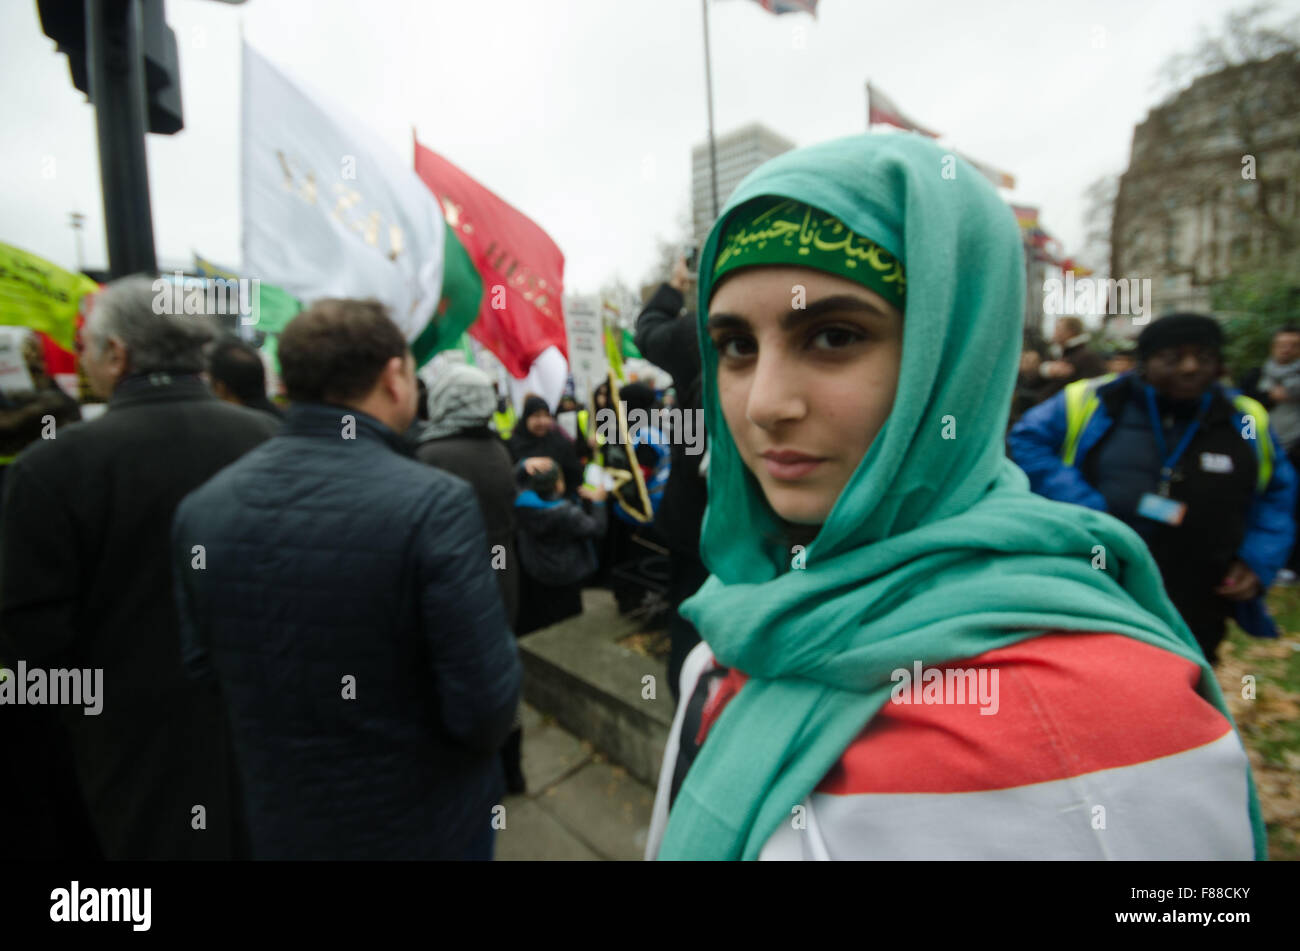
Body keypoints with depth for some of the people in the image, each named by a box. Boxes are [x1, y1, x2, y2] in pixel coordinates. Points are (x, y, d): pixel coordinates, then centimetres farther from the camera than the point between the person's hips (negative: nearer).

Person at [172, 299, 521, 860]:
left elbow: (203, 669, 0)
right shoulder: (433, 503, -28)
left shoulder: (200, 508, -11)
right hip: (424, 821, -3)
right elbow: (486, 710, -26)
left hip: (281, 823, 4)